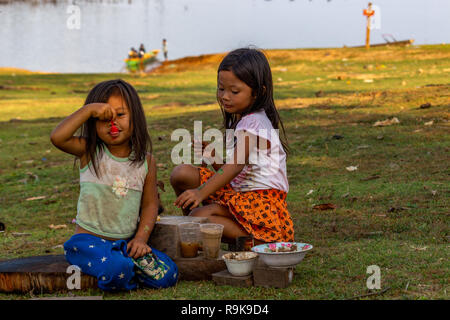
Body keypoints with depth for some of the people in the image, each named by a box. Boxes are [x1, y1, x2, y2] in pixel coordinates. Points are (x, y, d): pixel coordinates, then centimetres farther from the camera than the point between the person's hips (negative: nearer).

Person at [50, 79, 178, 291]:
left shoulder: (146, 162, 2)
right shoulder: (89, 152, -6)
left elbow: (149, 204, 7)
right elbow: (57, 137, -24)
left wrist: (141, 238, -7)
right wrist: (89, 109, -24)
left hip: (127, 241, 4)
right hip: (89, 239, -3)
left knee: (167, 275, -14)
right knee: (116, 271, -33)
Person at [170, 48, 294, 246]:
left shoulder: (254, 123, -15)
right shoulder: (236, 121, 15)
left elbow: (236, 165, -29)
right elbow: (225, 167, 16)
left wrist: (201, 193, -39)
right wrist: (211, 152, -5)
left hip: (261, 198, -9)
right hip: (236, 189, 9)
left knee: (199, 215, -27)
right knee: (181, 173, -4)